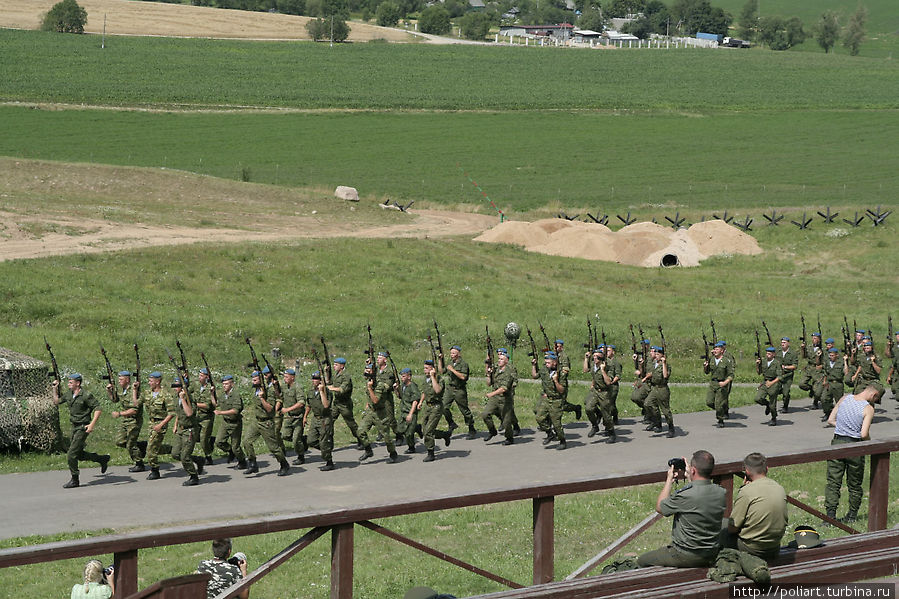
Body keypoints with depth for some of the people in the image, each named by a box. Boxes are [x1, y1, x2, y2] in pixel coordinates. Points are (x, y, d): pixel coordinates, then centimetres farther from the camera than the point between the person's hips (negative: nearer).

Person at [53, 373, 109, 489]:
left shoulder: (86, 395, -16)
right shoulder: (69, 395, 8)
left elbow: (98, 409, -17)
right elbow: (57, 401, 23)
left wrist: (92, 424, -26)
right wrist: (55, 388, 11)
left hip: (82, 427, -9)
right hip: (74, 427, 9)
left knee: (71, 455, -9)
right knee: (79, 454, 14)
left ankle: (75, 480, 1)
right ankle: (103, 459, 29)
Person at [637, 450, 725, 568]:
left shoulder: (684, 495, -28)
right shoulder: (721, 493, -9)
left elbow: (659, 507, -8)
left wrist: (669, 480, 1)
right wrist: (689, 477, 17)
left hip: (686, 557, -7)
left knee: (641, 562, 15)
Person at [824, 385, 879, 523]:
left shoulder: (844, 398, 4)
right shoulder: (868, 409, -10)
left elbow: (831, 420, 8)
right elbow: (864, 434, -17)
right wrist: (869, 442, 4)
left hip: (837, 443, 3)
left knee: (833, 482, 4)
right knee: (854, 485, 15)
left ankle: (830, 514, -4)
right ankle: (852, 515, 25)